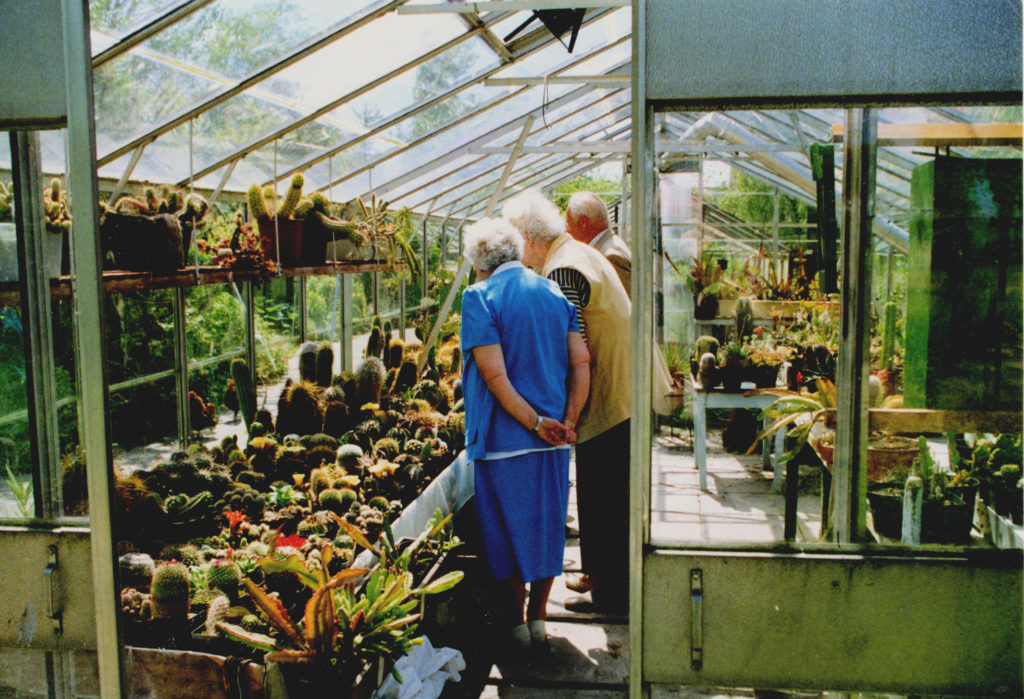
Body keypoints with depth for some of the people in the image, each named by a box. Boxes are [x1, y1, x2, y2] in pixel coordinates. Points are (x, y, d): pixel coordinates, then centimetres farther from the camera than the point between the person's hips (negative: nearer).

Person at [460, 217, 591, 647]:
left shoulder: (479, 297, -10)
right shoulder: (554, 294, 6)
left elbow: (495, 375, -19)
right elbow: (582, 363, -1)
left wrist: (534, 423, -14)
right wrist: (567, 422, -2)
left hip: (504, 436, -5)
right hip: (556, 436, 5)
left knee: (507, 527, 10)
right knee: (547, 523, 16)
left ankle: (516, 623, 21)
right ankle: (538, 618, 27)